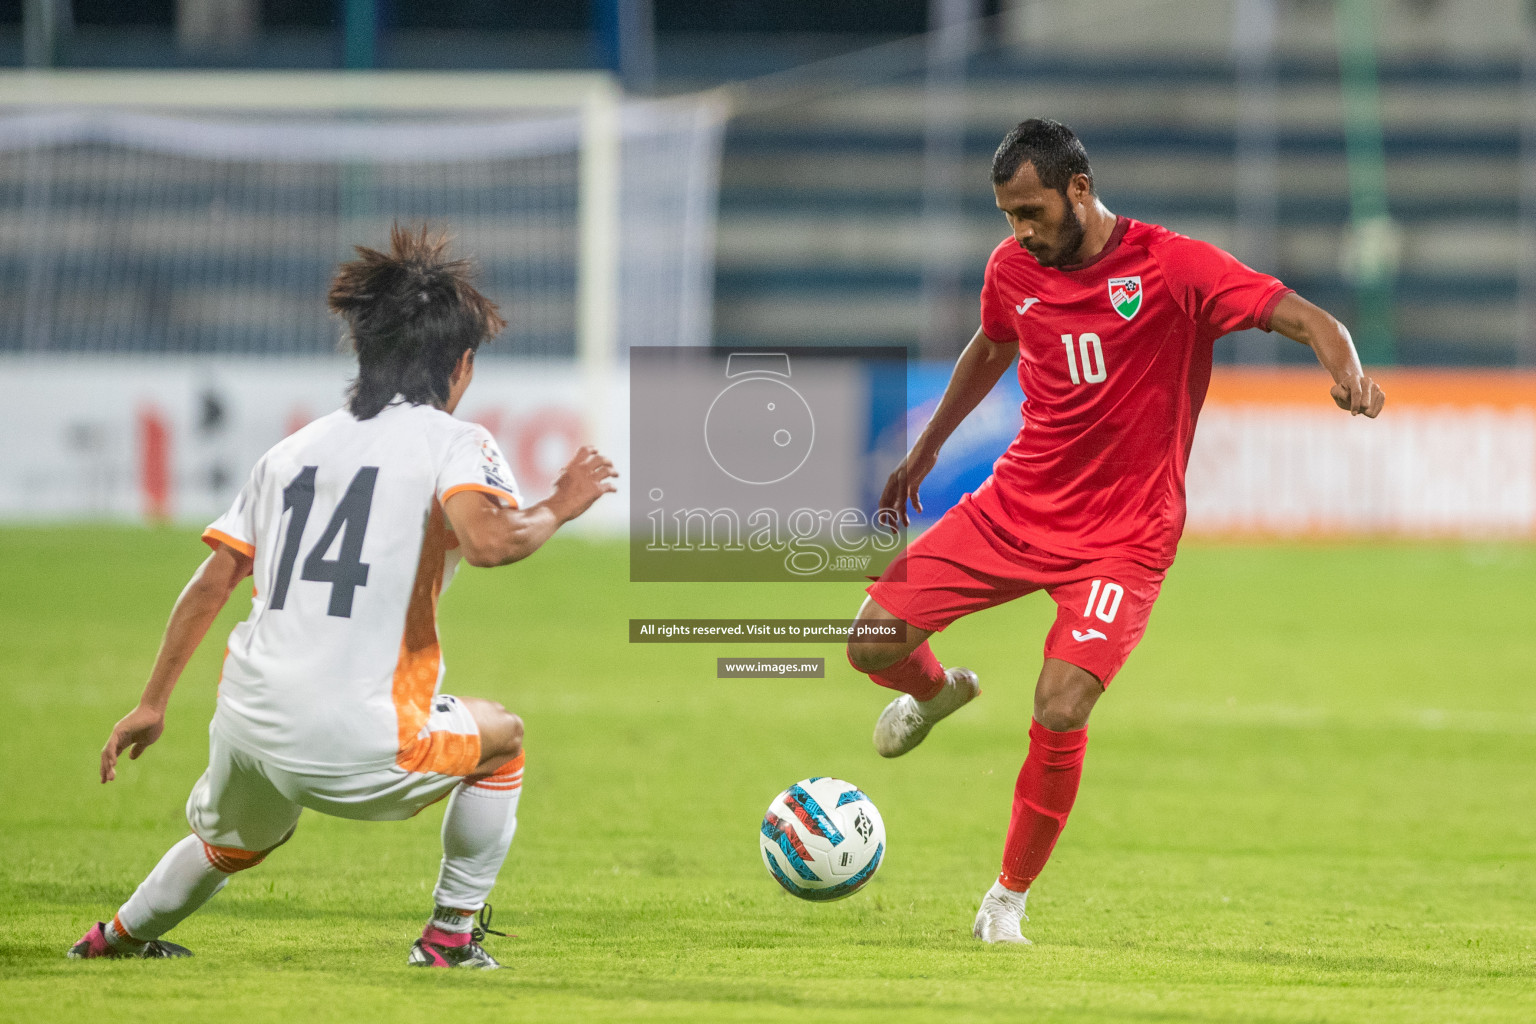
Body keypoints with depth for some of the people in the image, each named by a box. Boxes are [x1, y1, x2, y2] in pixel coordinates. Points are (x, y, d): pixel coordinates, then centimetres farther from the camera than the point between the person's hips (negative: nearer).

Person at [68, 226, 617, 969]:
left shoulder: (293, 451, 16)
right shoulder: (451, 441, -1)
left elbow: (213, 579, 15)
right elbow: (488, 540, -22)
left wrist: (153, 702, 21)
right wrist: (556, 511, -3)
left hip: (246, 731, 6)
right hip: (358, 747, -6)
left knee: (230, 845, 38)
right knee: (502, 738, 25)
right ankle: (450, 934, 25)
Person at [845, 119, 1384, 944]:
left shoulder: (1172, 268, -15)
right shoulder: (1013, 268, 2)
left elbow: (1303, 317, -21)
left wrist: (1345, 368, -43)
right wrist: (926, 449, 33)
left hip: (1120, 535, -5)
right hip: (1014, 506, 5)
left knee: (1061, 712, -22)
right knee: (873, 644, -6)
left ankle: (1008, 899, 0)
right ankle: (936, 692, 33)